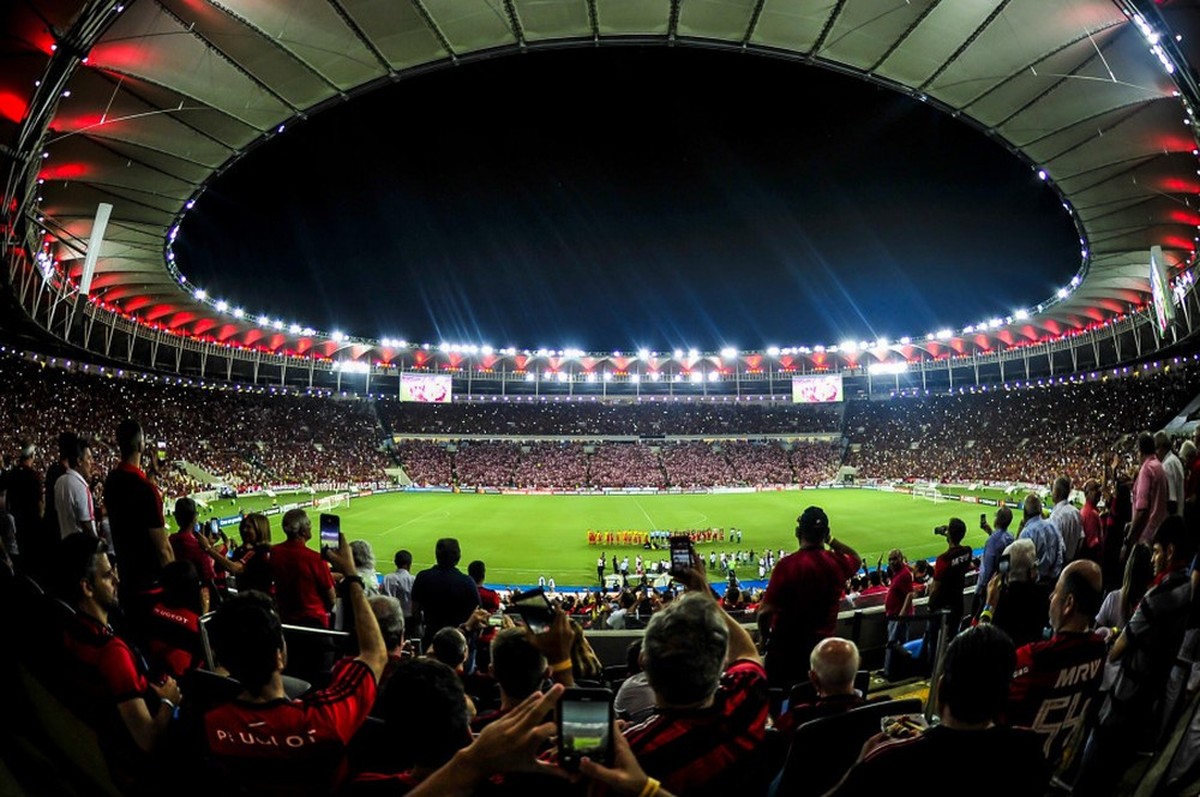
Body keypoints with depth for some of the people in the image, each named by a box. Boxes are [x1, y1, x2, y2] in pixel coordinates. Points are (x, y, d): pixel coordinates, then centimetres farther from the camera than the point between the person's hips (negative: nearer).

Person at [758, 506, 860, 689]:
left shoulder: (788, 564, -22)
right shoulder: (837, 563, -7)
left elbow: (765, 612, -20)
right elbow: (855, 558, 21)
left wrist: (765, 636, -2)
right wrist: (830, 540, 11)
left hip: (786, 647, -4)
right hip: (822, 645, 4)